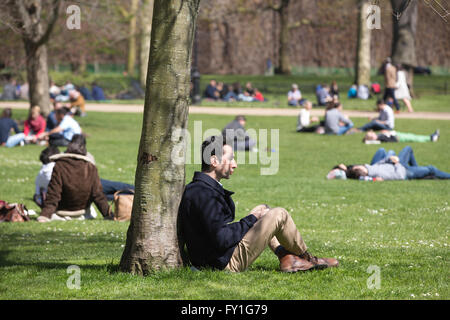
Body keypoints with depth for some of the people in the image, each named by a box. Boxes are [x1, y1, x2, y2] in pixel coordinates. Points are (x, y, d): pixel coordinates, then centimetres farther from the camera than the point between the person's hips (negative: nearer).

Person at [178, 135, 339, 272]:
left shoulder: (195, 188, 12)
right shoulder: (204, 194, -23)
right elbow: (221, 239, -27)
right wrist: (251, 219, -12)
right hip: (228, 262, -11)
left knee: (263, 210, 22)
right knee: (279, 215, -6)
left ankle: (287, 258, 14)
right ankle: (307, 259, 15)